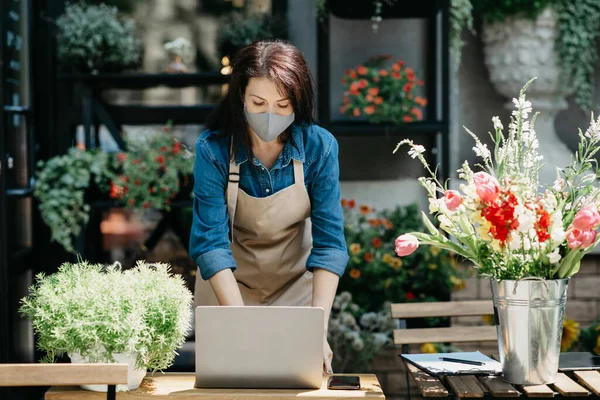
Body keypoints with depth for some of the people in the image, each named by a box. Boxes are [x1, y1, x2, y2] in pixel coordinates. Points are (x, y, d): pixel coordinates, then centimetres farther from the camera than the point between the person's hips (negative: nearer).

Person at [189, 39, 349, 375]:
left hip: (296, 284, 1)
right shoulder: (213, 149, -22)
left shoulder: (320, 147, -19)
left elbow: (329, 241, -20)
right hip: (228, 286, -1)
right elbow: (211, 242, -26)